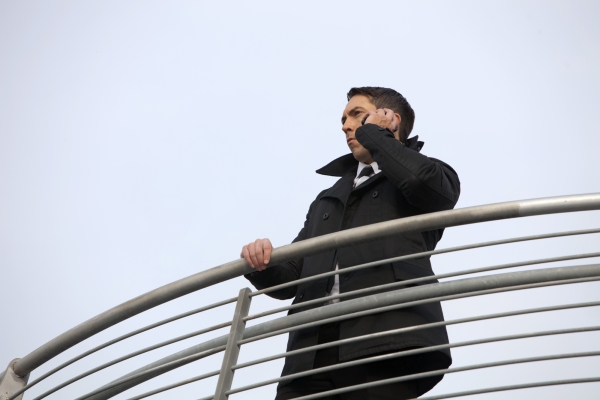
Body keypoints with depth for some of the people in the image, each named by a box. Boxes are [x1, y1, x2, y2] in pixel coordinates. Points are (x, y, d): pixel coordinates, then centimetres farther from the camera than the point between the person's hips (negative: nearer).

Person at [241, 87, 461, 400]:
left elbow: (423, 181, -9)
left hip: (384, 343, -4)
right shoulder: (327, 200, 33)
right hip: (312, 350, 5)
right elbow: (292, 277, 26)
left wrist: (374, 132, 9)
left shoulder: (431, 174, 18)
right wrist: (262, 263, 1)